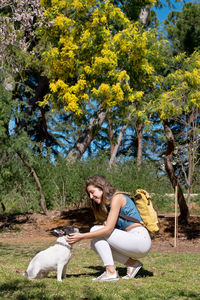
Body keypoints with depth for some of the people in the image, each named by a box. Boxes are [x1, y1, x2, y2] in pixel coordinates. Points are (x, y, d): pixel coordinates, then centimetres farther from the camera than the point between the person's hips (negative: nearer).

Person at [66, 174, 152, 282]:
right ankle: (132, 264, 4)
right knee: (95, 243, 4)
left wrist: (82, 236, -17)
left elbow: (108, 229, -19)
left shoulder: (117, 198, -11)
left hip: (141, 240, -9)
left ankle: (111, 272, -14)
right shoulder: (107, 203, 17)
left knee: (96, 230, -12)